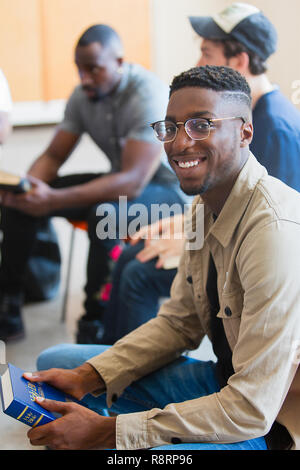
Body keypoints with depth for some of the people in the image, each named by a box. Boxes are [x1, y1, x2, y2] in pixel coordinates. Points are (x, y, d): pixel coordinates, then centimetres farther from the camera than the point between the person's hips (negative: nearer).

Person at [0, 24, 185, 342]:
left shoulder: (148, 97, -26)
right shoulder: (83, 95, -4)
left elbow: (133, 182, -34)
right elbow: (54, 155, 3)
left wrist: (55, 200, -39)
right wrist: (27, 184, -21)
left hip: (169, 188, -7)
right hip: (121, 182, 7)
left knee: (104, 215, -40)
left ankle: (95, 328, -23)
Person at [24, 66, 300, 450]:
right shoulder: (205, 204, 1)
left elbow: (253, 409, -28)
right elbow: (178, 323, 9)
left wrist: (108, 430, -24)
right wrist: (86, 378, -4)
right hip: (225, 381, 8)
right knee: (54, 363, 6)